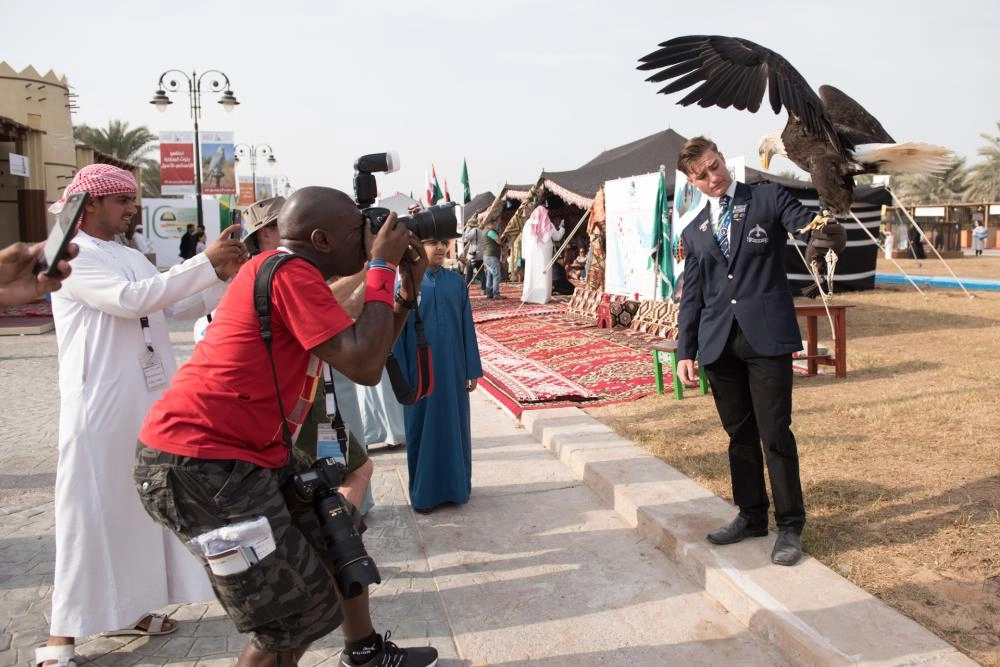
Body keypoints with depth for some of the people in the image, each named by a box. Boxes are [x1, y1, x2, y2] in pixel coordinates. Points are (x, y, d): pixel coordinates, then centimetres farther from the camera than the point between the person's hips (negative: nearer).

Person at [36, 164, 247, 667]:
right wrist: (205, 263, -24)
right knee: (92, 512, -3)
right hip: (101, 403, -8)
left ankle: (127, 608, 26)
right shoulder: (74, 256, -10)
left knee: (145, 502, 12)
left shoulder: (131, 257, 15)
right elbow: (130, 300, -24)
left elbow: (175, 307, 15)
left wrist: (222, 276, 0)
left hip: (150, 397, 8)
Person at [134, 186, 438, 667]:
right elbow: (364, 366, -24)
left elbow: (365, 356, 19)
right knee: (298, 614, -5)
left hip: (251, 454, 11)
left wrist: (409, 288, 10)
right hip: (198, 464, -11)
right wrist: (381, 267, -14)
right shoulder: (289, 271, -17)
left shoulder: (295, 274, 15)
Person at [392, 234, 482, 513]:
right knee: (422, 429, 8)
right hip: (420, 371, -2)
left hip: (453, 369, 2)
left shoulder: (457, 283, 2)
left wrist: (472, 370, 3)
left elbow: (467, 328, 4)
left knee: (455, 427, 11)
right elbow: (397, 334, -4)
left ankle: (456, 486, 27)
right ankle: (424, 492, 21)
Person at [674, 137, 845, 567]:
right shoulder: (694, 232, 15)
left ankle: (790, 526, 10)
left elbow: (810, 226, -5)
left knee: (775, 432, -3)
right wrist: (685, 351, 9)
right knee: (739, 433, 12)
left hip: (766, 336, -4)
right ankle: (751, 516, 26)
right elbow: (691, 297, 15)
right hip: (719, 342, 4)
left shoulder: (768, 198, 5)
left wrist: (825, 228, -30)